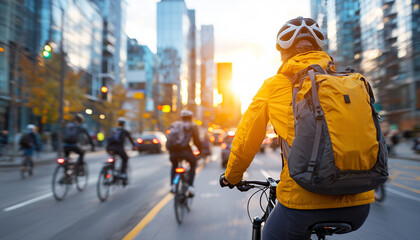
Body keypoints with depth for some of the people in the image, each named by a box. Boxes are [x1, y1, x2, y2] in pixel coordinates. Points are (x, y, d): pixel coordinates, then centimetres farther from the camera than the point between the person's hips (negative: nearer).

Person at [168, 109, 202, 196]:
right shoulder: (192, 127, 16)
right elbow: (197, 141, 12)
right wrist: (201, 151, 29)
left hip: (173, 151, 4)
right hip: (185, 150, -4)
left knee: (174, 165, 36)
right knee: (193, 164, 26)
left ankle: (172, 185, 21)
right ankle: (190, 186, 11)